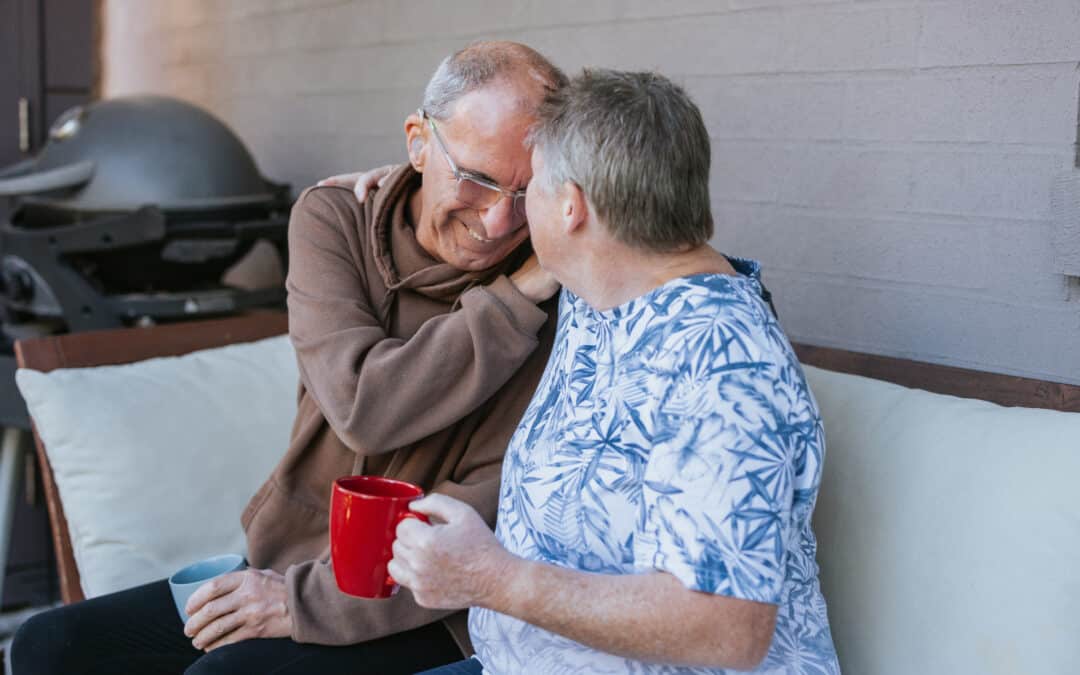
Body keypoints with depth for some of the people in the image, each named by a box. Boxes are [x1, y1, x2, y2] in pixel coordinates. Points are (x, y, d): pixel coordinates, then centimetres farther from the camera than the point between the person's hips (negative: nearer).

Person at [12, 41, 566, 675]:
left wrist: (308, 600, -20)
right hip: (282, 570, 5)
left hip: (420, 617, -4)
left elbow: (487, 522, -18)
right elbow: (365, 409, -20)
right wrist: (518, 296, -21)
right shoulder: (333, 218, -5)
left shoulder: (555, 300, -15)